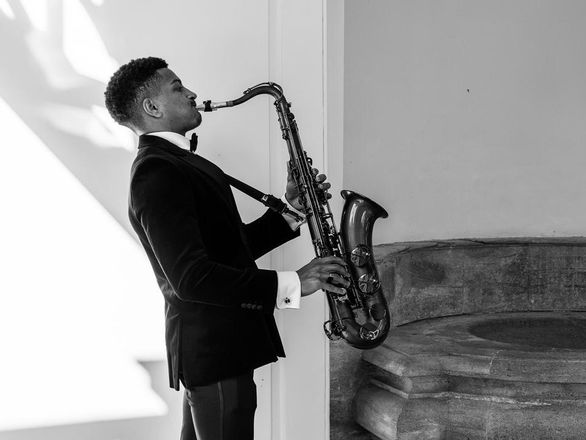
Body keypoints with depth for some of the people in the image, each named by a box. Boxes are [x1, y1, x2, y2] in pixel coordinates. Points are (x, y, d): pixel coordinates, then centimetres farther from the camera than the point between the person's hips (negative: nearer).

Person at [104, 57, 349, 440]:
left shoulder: (175, 162, 15)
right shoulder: (156, 172, -18)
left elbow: (229, 248, 15)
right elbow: (190, 277, -27)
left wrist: (289, 212, 3)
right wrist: (291, 284, -25)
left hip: (217, 341, 10)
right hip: (215, 348, -10)